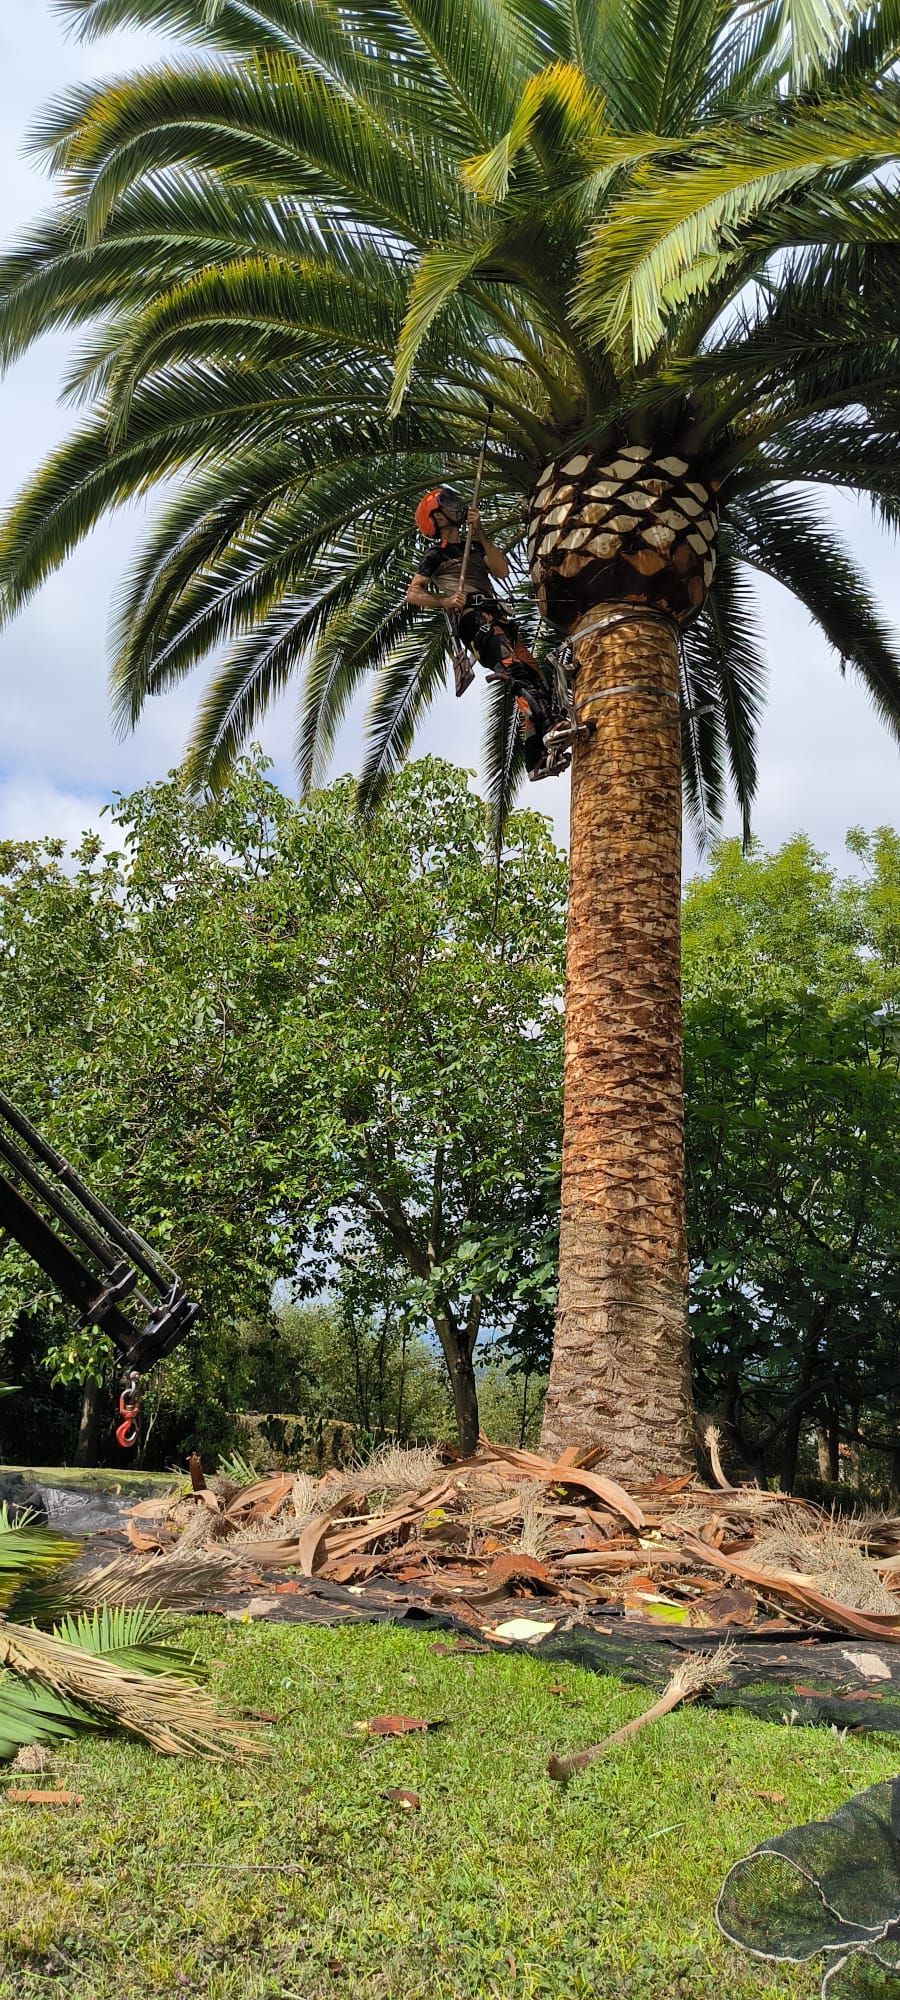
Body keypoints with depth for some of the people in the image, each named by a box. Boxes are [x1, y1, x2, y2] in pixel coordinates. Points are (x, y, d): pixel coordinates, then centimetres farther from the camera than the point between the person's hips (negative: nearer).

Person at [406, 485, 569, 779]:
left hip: (497, 616, 6)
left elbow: (502, 571, 14)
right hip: (470, 616, -6)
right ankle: (549, 731, -46)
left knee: (534, 676, -13)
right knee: (517, 671, -29)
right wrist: (444, 601, -13)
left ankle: (538, 758, -23)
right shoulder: (436, 553, 15)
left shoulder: (475, 545, 32)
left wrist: (480, 532, 7)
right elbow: (413, 594, 5)